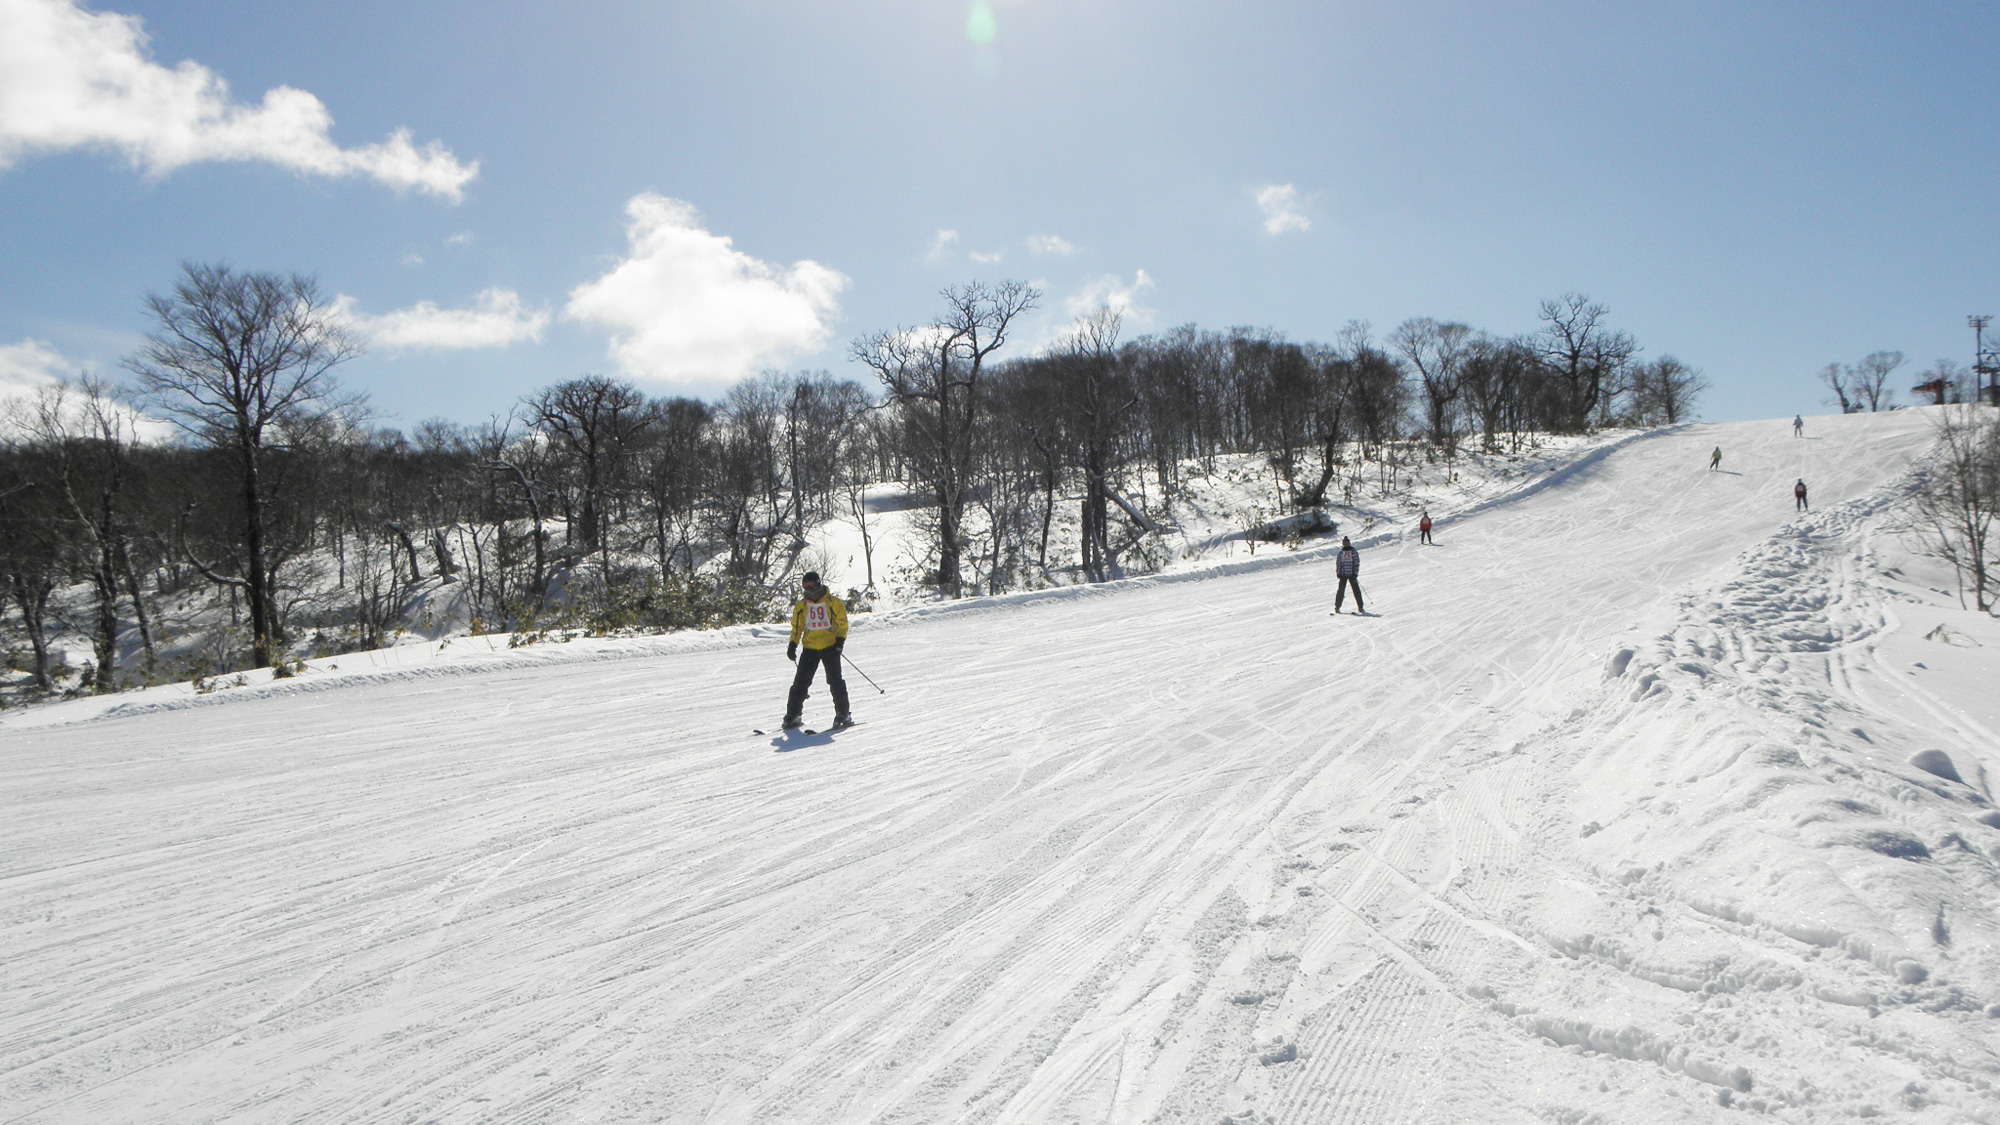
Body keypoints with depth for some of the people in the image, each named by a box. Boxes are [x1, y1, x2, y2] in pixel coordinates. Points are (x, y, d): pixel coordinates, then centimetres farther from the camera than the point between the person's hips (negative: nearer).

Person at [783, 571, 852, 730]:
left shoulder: (833, 603, -2)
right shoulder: (801, 606, 9)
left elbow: (842, 623, 1)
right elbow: (797, 626, 16)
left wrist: (840, 640, -12)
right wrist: (793, 644, 6)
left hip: (830, 647, -3)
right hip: (810, 648, 3)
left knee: (835, 681, -6)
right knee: (801, 681, -1)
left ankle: (843, 714, 4)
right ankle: (792, 715, 5)